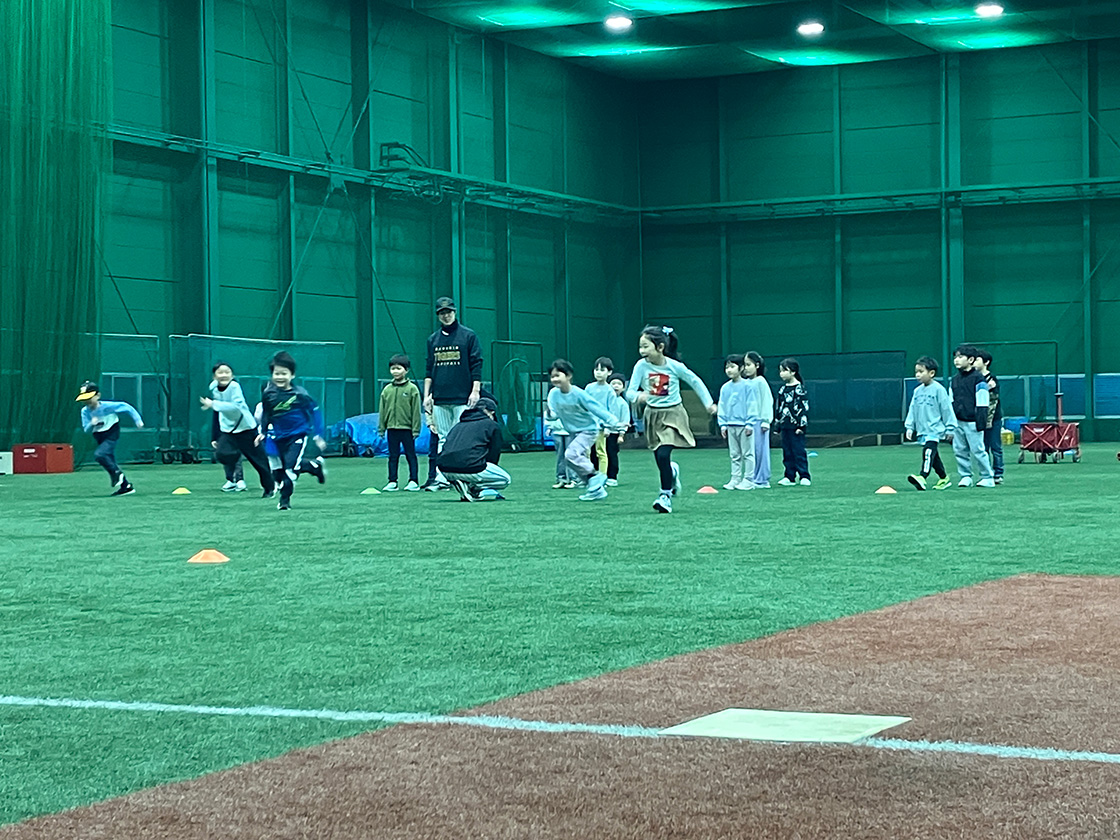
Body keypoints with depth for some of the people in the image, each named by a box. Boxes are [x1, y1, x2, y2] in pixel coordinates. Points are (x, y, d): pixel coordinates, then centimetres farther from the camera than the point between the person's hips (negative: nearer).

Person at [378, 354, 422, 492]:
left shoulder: (412, 389, -4)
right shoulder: (387, 390, 7)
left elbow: (416, 411, -4)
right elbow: (382, 410, 11)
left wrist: (415, 429, -8)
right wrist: (381, 428, 8)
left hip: (407, 428, -4)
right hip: (392, 428, 4)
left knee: (410, 455, 3)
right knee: (393, 456, 8)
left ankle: (414, 481, 8)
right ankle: (392, 482, 12)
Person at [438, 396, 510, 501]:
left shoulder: (458, 425, 29)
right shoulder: (493, 425, 14)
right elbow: (493, 455, 13)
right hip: (470, 467, -6)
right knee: (505, 479, 17)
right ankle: (472, 487, -6)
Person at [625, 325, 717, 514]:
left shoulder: (674, 366, -15)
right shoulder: (641, 366, -11)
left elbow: (695, 381, 2)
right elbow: (629, 392, -14)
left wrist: (709, 403, 7)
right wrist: (638, 396, -37)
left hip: (673, 414, -3)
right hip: (653, 415, 3)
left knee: (663, 454, -20)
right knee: (660, 458, 9)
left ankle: (666, 495, -7)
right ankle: (672, 471, 45)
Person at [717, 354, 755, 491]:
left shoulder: (747, 386, -6)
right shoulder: (725, 388, 9)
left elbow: (751, 406, -7)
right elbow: (721, 407, 13)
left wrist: (749, 424, -10)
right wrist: (722, 424, 7)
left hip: (744, 425, -5)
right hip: (730, 425, 5)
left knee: (747, 453, 0)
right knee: (734, 454, 10)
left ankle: (748, 480, 3)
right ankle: (735, 479, 15)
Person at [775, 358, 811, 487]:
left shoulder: (799, 388, -8)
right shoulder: (782, 389, 13)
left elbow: (804, 407, -10)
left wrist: (802, 425, -14)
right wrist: (777, 425, 17)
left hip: (796, 426, -7)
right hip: (784, 426, 7)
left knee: (798, 451, -5)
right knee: (787, 452, 8)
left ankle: (804, 476, 1)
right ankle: (789, 477, 12)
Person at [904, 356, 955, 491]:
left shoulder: (938, 389, -7)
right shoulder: (917, 391, 12)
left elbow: (946, 409, -5)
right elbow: (912, 409, 17)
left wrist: (949, 428, -4)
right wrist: (909, 427, 10)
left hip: (935, 429, -7)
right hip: (922, 430, 7)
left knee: (928, 452, -22)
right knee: (933, 456, 14)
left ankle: (922, 477, -36)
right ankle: (944, 478, 27)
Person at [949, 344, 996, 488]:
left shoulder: (978, 379, -7)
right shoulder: (954, 380, 13)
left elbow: (981, 405, -8)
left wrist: (981, 423, -12)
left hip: (972, 422, -7)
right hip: (958, 422, 7)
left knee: (978, 450, -5)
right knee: (959, 450, 7)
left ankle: (988, 477, 5)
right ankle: (965, 476, 17)